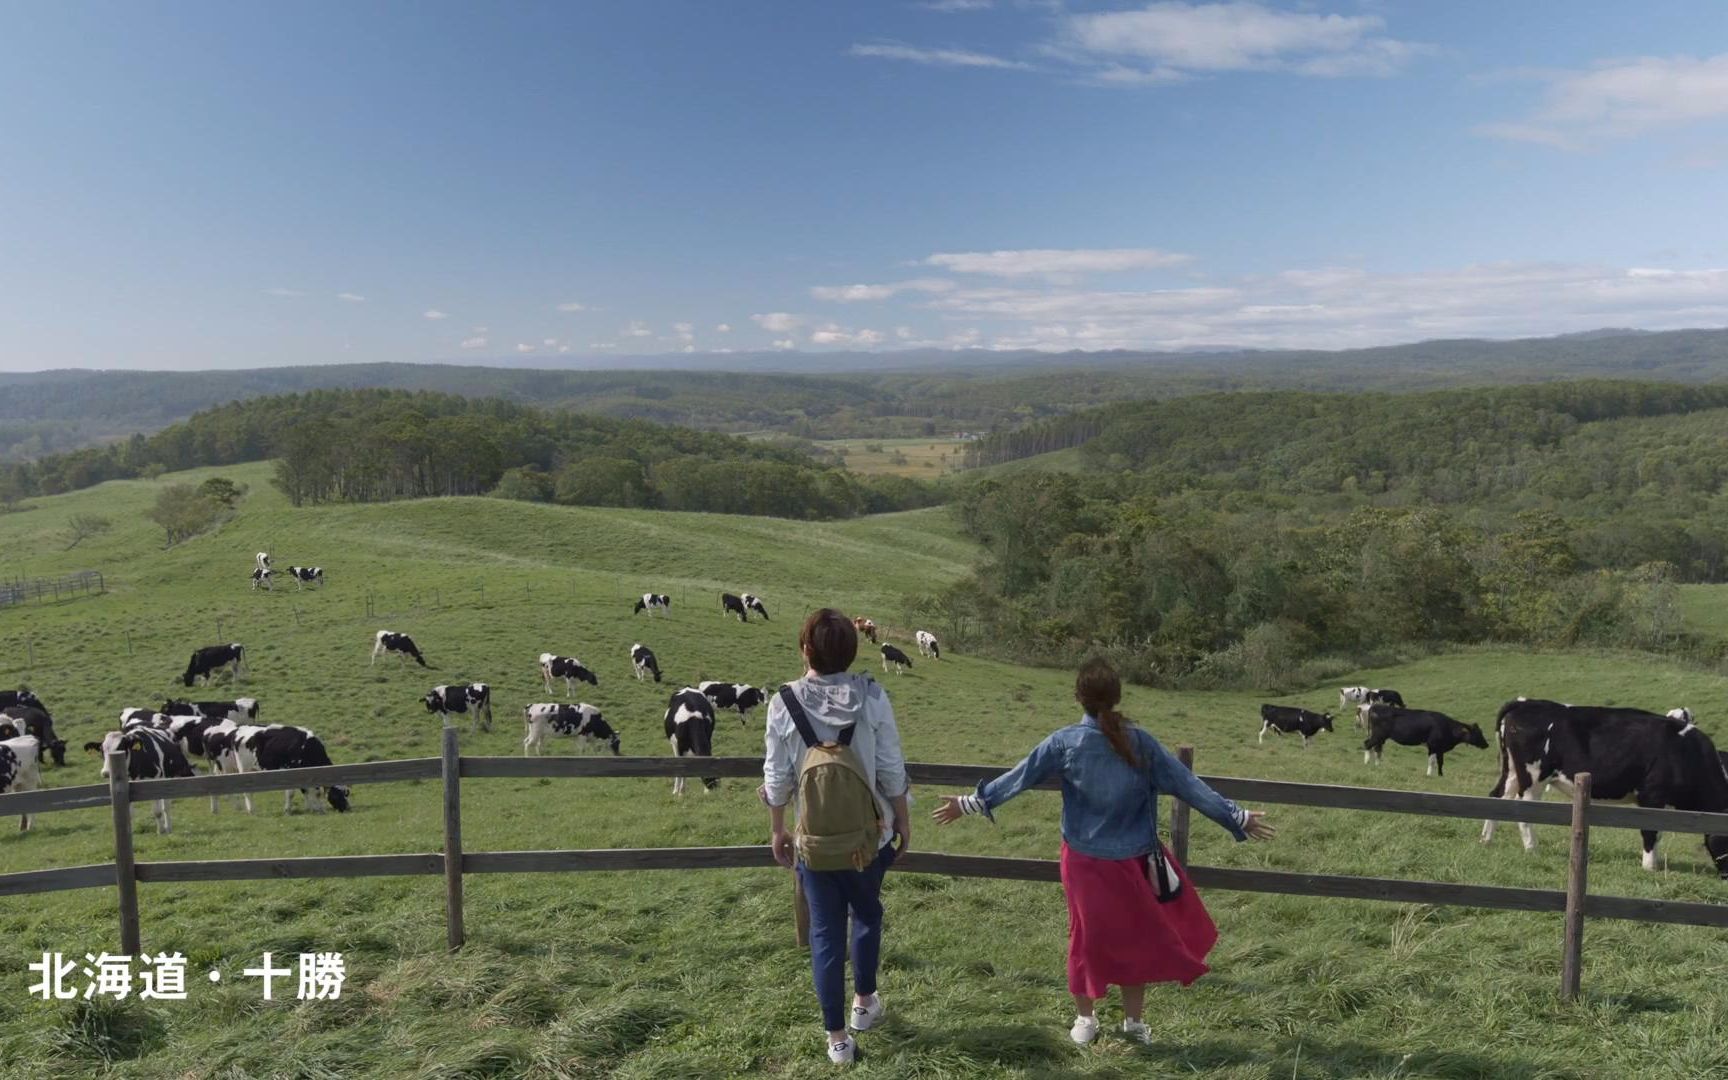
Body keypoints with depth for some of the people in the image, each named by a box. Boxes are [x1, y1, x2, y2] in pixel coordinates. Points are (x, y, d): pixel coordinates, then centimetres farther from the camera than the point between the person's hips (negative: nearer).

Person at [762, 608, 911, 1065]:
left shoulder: (784, 704, -13)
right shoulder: (872, 696, -14)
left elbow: (777, 779, -6)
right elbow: (892, 769, -8)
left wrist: (778, 831, 10)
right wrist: (903, 820, 7)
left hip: (814, 839, 0)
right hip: (871, 834, 1)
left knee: (825, 931, 13)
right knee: (867, 913, 26)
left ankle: (837, 1037, 22)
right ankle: (864, 1002, 42)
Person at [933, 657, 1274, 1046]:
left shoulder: (1065, 742, -11)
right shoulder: (1140, 742, -11)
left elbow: (1018, 777, -3)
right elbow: (1187, 783, -6)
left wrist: (971, 802, 9)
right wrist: (1236, 816, 2)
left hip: (1084, 860, 0)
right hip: (1132, 860, 0)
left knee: (1086, 937, 17)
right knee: (1135, 937, 17)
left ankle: (1084, 1020, 30)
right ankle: (1135, 1021, 30)